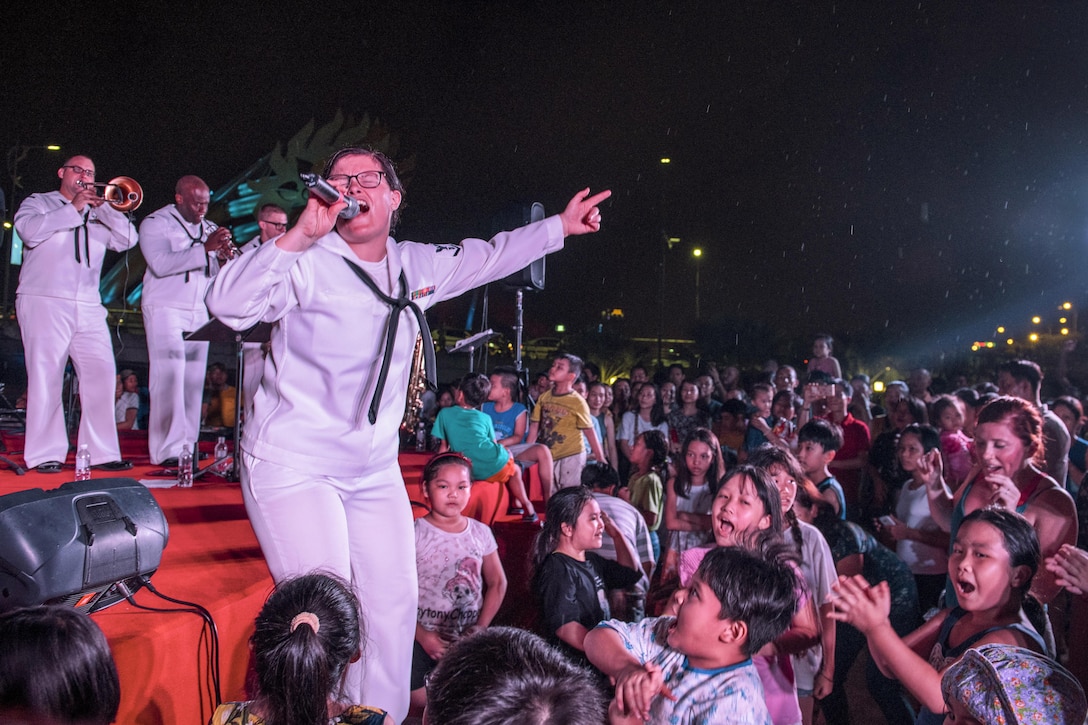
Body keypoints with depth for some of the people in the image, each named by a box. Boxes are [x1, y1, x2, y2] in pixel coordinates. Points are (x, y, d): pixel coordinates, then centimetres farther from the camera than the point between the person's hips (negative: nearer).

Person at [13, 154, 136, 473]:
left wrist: (102, 205, 0)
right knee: (46, 377, -7)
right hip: (45, 303, -3)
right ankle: (45, 454, -4)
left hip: (89, 308, 4)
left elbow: (127, 239, 6)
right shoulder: (38, 202, 12)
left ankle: (102, 452, -2)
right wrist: (73, 208, -5)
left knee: (101, 375, -5)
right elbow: (30, 230, -9)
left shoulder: (97, 215, 21)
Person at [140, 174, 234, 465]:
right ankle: (168, 449, -13)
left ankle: (187, 445, 5)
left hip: (198, 313, 5)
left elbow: (216, 273, 11)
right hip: (165, 310, -5)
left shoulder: (210, 228, 15)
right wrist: (205, 248, -22)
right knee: (169, 378, -12)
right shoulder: (156, 223, -1)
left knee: (194, 381, 1)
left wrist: (224, 254, -10)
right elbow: (161, 264, -17)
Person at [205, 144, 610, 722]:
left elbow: (485, 257, 21)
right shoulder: (306, 263, -11)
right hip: (294, 463, -6)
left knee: (394, 605, 9)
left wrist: (559, 226, 26)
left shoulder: (417, 266, 7)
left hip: (375, 470, 6)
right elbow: (229, 305, -25)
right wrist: (298, 237, -32)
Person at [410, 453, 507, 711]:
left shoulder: (481, 533, 2)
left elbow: (497, 583, 8)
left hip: (469, 636, 3)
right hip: (425, 635, -3)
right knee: (419, 698, -12)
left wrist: (482, 627, -3)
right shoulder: (414, 534, -9)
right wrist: (422, 635, -14)